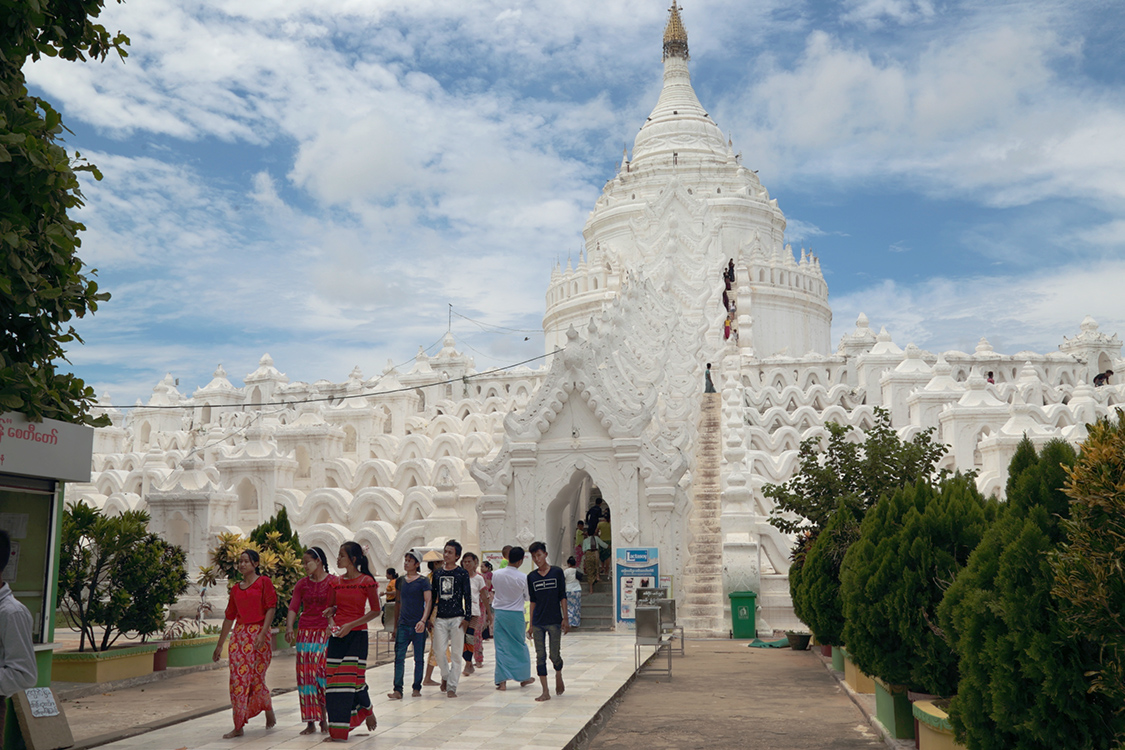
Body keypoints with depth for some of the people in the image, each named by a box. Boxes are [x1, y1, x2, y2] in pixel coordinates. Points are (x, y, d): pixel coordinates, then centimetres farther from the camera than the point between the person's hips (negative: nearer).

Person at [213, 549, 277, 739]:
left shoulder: (264, 582, 0)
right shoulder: (236, 588, 15)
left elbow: (271, 608, -7)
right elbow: (229, 616, 18)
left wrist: (262, 634, -18)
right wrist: (219, 645, 18)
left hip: (258, 634, -5)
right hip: (239, 635, 5)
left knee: (256, 679, -2)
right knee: (238, 679, -2)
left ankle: (269, 711, 25)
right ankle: (238, 726, 2)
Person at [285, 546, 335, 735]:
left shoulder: (333, 582, -1)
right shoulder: (302, 584, 10)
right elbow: (293, 608, 3)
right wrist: (289, 628, -13)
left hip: (326, 634, -4)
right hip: (305, 633, 4)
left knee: (323, 674, -9)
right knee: (306, 676, 1)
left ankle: (324, 719, 4)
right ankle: (310, 722, 8)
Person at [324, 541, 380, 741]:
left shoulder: (366, 581, -7)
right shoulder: (336, 582, 8)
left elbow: (375, 611, -6)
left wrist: (351, 625, -13)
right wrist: (331, 621, -5)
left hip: (357, 635, -5)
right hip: (337, 635, 5)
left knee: (353, 677, -9)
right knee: (334, 678, 3)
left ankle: (367, 710, 12)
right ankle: (336, 728, 14)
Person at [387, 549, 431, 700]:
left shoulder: (423, 581, -4)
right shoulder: (400, 581, 11)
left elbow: (428, 601, -11)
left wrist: (423, 621, -24)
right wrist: (395, 626, 19)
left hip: (418, 625, -4)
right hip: (403, 625, 4)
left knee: (419, 658, 5)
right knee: (399, 657, -6)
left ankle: (416, 688, 17)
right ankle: (398, 690, -8)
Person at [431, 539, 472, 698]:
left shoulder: (462, 574, 0)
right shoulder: (437, 573, 10)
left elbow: (468, 597, 0)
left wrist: (467, 618, -7)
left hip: (457, 618, -3)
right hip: (440, 618, 3)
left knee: (456, 654, -1)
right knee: (439, 651, -2)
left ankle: (451, 687, 6)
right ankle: (445, 676, 25)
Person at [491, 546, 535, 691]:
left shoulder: (496, 574, -6)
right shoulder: (523, 578, -13)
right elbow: (528, 597, 1)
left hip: (499, 613, 2)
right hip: (516, 614, -2)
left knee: (501, 647, 5)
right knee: (520, 645, 14)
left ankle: (502, 680, 1)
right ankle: (524, 677, 26)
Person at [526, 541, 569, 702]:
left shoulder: (557, 572, -2)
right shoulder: (531, 577, 6)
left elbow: (562, 597, 0)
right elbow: (533, 601, 11)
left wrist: (565, 618, -5)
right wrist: (531, 624, 10)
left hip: (554, 621, -2)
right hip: (538, 623, 3)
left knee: (555, 655, 1)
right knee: (540, 657, 0)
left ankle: (558, 676, 33)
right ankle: (545, 692, 6)